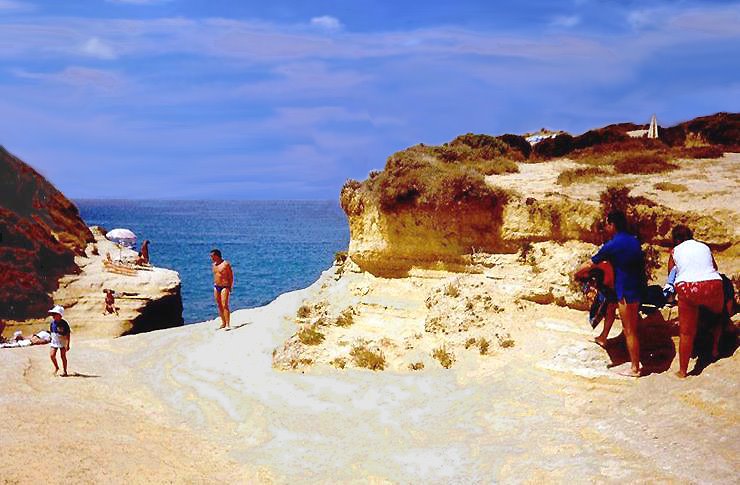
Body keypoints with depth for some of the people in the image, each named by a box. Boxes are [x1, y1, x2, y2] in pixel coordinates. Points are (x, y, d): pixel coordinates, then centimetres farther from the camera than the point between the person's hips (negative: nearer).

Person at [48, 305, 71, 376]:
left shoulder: (64, 324, -19)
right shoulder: (52, 322, -5)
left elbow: (68, 334, -13)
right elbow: (51, 331, 11)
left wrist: (68, 344, -13)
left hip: (62, 342, -4)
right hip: (54, 342, 4)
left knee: (63, 356, 2)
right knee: (52, 355, -7)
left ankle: (64, 371, 13)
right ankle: (56, 367, 17)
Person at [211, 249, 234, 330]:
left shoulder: (226, 264, -11)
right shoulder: (214, 264, 11)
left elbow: (231, 276, -8)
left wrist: (230, 287, -11)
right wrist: (214, 285, 15)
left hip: (225, 287, -7)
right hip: (216, 287, 7)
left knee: (225, 305, -13)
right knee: (219, 305, 9)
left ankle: (227, 324, -12)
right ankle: (223, 323, 18)